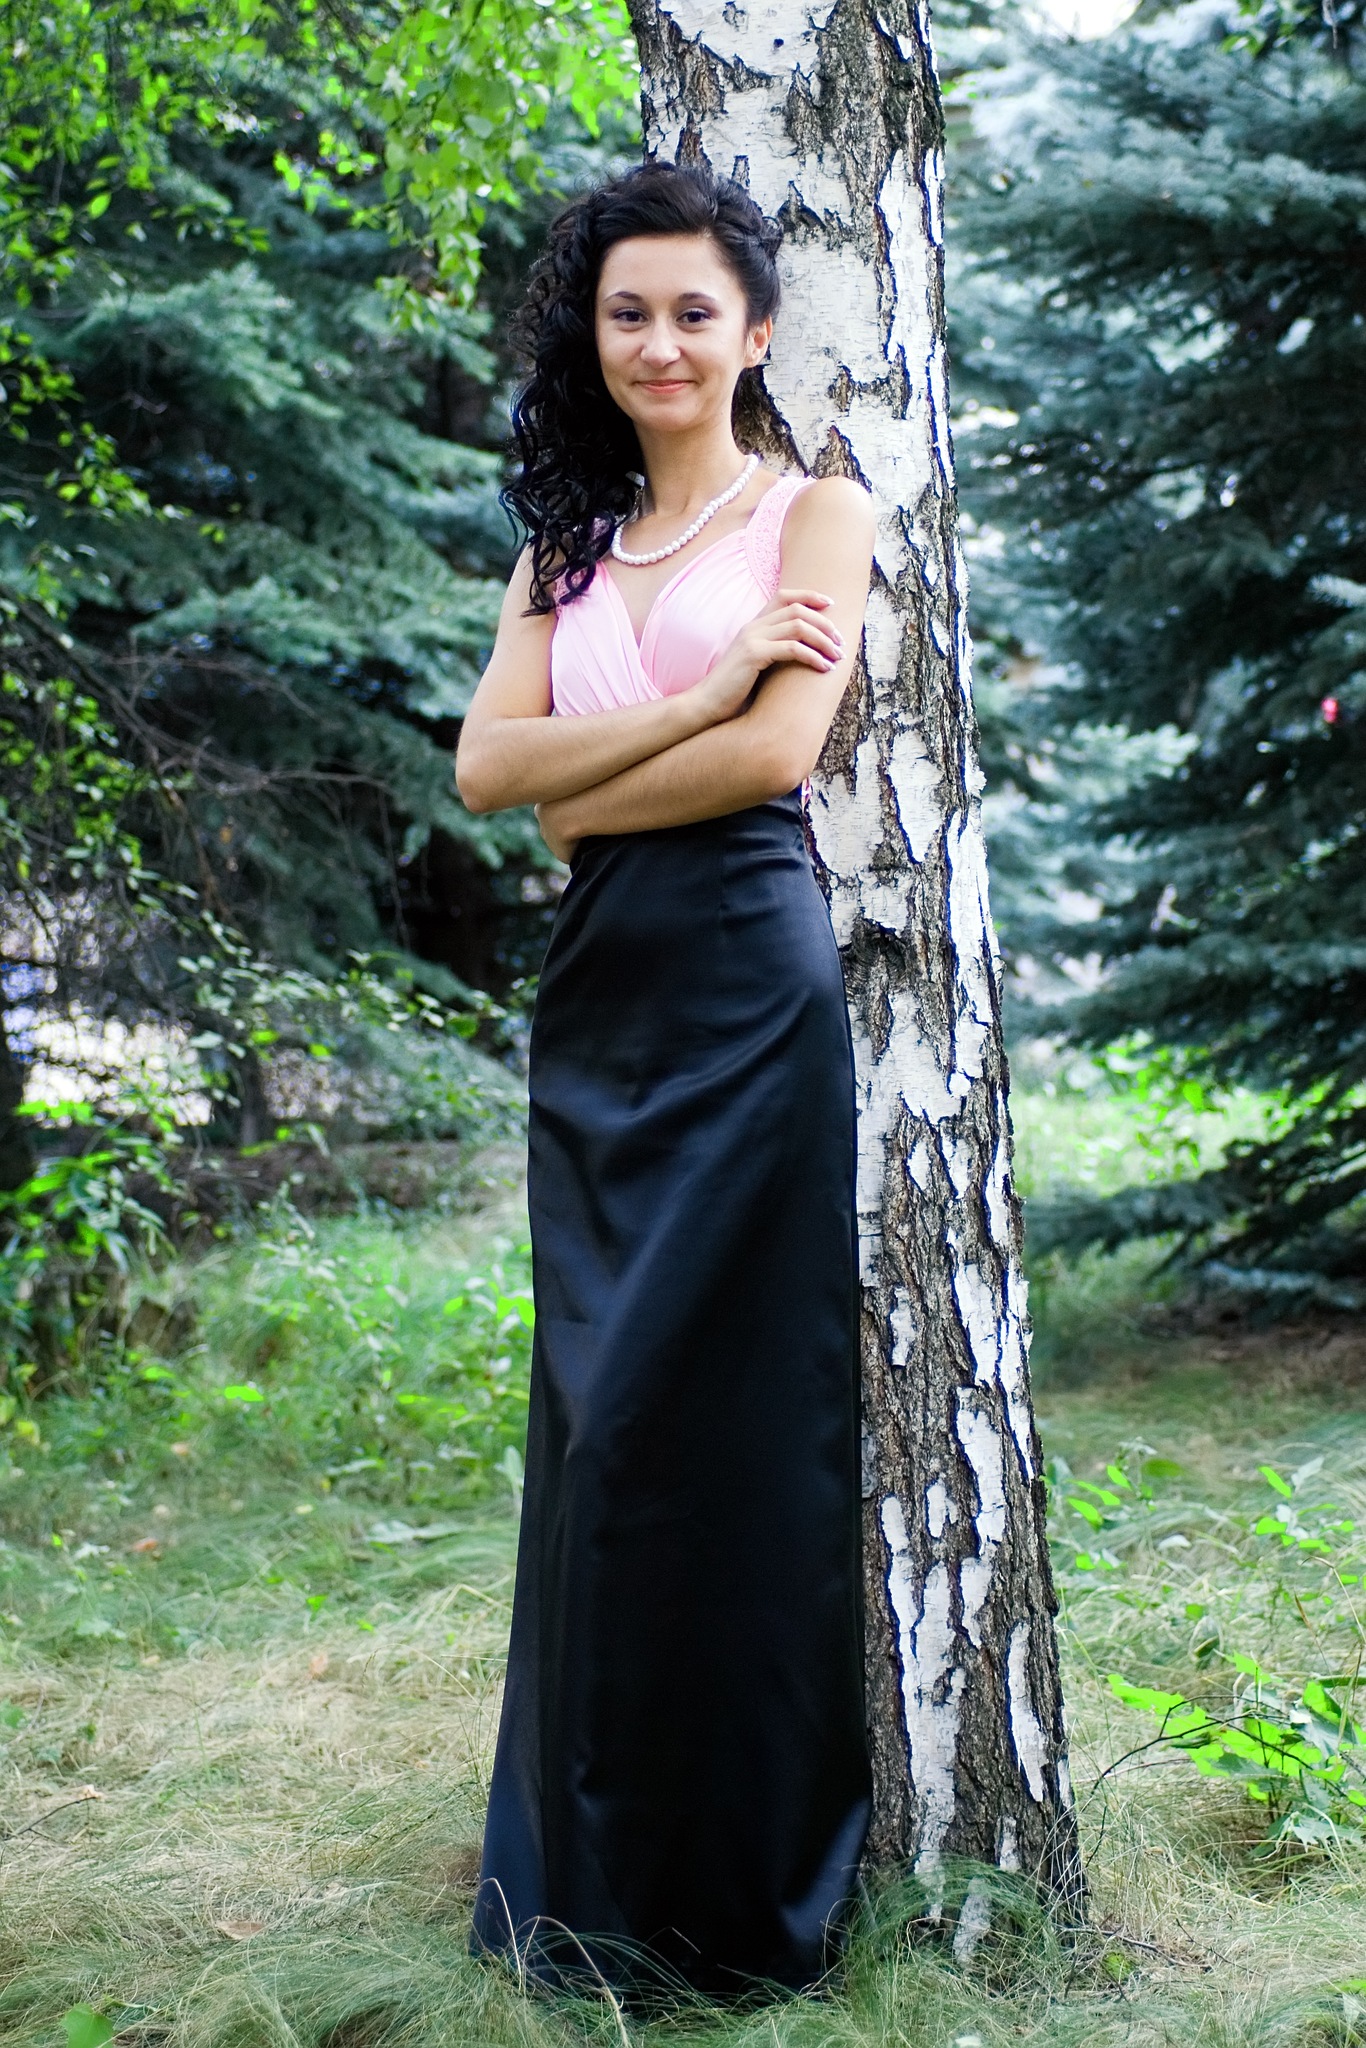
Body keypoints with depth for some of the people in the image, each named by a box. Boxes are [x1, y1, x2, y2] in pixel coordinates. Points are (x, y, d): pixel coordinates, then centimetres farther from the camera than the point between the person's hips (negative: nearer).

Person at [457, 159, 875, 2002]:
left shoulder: (815, 514, 4)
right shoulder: (566, 547, 18)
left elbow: (773, 755, -11)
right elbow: (487, 763, 2)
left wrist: (583, 796, -1)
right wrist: (697, 693, -8)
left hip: (747, 991, -5)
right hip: (596, 1004, 5)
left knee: (728, 1414, -3)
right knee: (600, 1418, 7)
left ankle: (746, 1886, 11)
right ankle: (600, 1881, 19)